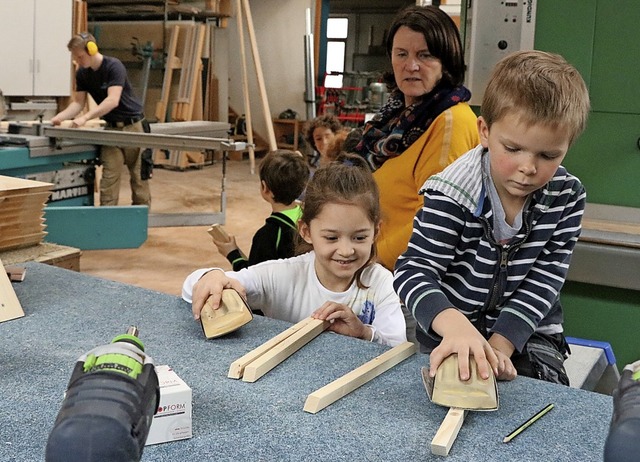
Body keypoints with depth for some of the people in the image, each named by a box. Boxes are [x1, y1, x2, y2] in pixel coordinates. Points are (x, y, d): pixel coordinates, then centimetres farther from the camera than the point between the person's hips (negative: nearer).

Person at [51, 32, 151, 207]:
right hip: (111, 128, 5)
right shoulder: (82, 74, 0)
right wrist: (60, 116, -19)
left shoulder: (114, 66, -21)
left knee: (139, 174, 3)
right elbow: (78, 103, 0)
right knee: (109, 176, -3)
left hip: (132, 126, -5)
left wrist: (85, 117, -38)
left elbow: (113, 101, -31)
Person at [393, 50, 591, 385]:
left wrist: (500, 344, -23)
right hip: (449, 330, -2)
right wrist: (454, 325, -46)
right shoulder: (452, 194, -21)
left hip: (527, 331, 3)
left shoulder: (567, 198, -8)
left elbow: (544, 280, -9)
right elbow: (413, 270, -25)